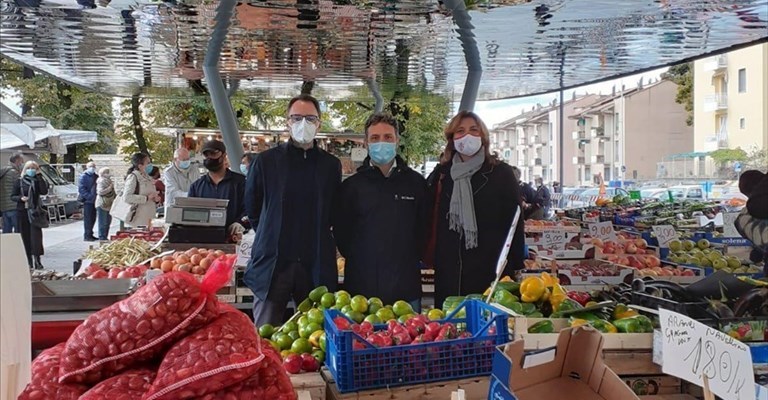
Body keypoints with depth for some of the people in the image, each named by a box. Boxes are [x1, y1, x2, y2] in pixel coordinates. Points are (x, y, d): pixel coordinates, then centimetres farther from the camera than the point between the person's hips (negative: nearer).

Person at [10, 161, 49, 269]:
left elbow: (44, 191, -13)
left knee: (36, 235, -10)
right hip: (22, 212, 1)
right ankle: (29, 261, 13)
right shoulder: (19, 182, 6)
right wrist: (21, 198, -14)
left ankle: (36, 260, -10)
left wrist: (39, 176, -13)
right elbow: (12, 196, 7)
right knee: (26, 237, 5)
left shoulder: (37, 181, 5)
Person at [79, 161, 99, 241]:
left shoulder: (96, 177, 16)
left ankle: (90, 234, 20)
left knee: (93, 218, 11)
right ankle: (87, 236, -2)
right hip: (87, 201, -7)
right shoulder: (84, 176, -5)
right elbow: (81, 189, -13)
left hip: (94, 201, 7)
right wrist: (90, 196, -20)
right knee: (88, 218, -6)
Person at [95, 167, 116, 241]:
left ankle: (105, 237, 20)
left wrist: (116, 195, 13)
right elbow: (100, 192, -23)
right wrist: (110, 188, -22)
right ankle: (102, 238, -3)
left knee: (107, 223, 13)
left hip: (108, 205, 9)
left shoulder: (109, 181, 16)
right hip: (102, 205, -9)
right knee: (103, 223, -7)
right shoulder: (101, 181, -12)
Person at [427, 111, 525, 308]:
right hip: (449, 274, 3)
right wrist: (430, 258, 7)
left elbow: (515, 225, -1)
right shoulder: (441, 174, 11)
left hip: (491, 270, -3)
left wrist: (515, 269, -5)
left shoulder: (501, 173, 1)